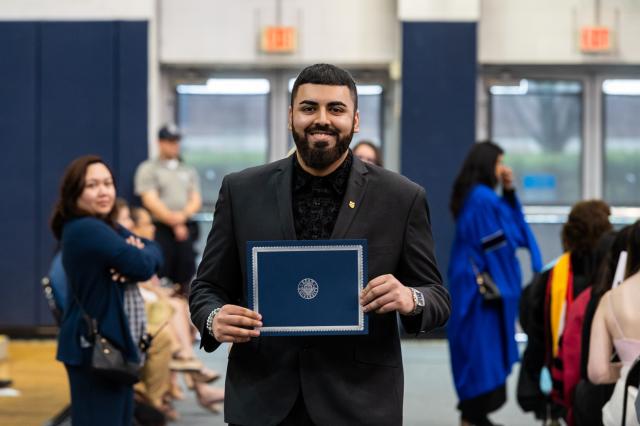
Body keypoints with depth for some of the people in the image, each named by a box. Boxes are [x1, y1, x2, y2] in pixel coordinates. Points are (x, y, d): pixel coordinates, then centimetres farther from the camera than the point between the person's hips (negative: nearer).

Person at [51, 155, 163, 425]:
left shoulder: (108, 228, 14)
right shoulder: (87, 230, -19)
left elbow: (154, 252, 8)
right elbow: (143, 266, -23)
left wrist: (139, 252, -14)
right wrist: (139, 254, 0)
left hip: (114, 343, 11)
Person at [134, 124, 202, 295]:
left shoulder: (188, 170, 20)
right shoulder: (148, 169, 4)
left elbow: (196, 200, 13)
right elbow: (150, 201, -5)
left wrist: (183, 214, -8)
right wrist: (173, 223, -11)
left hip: (186, 229, 5)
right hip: (161, 229, -5)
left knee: (186, 276, 2)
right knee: (160, 276, -11)